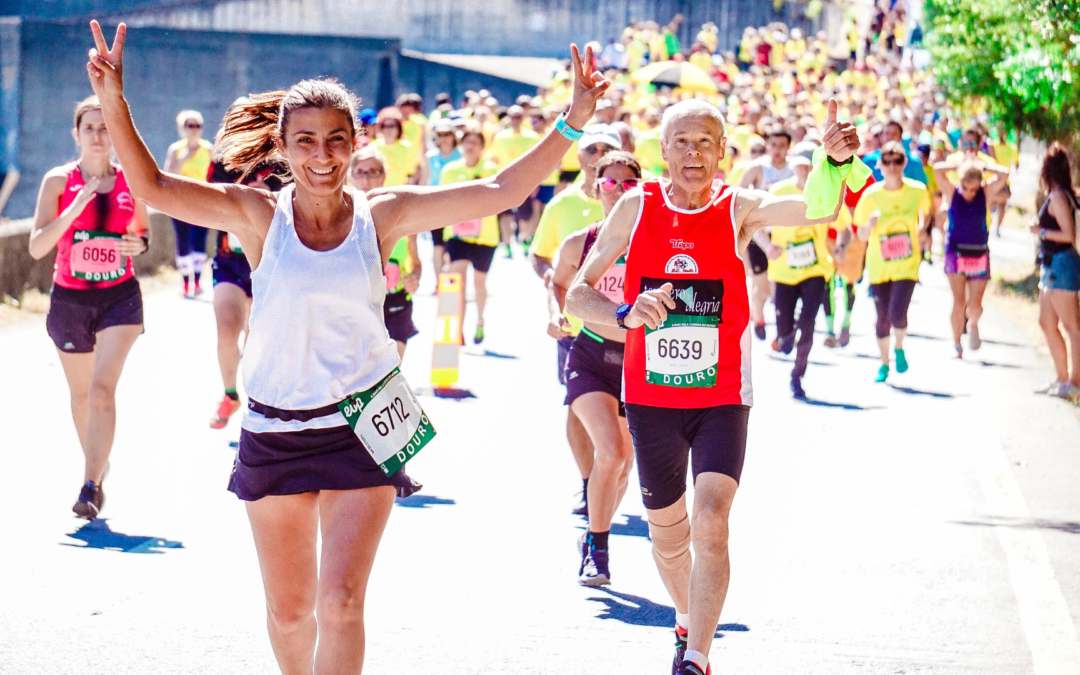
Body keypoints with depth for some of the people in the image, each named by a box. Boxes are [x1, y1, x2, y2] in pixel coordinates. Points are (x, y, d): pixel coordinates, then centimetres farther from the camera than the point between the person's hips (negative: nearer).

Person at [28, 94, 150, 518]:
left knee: (103, 388, -17)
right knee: (81, 392, 16)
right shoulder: (58, 181, -5)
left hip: (120, 296, -1)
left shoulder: (131, 181, 0)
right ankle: (96, 463, 40)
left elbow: (144, 230, 16)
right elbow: (36, 247, -13)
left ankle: (91, 486, -18)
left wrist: (140, 244, -8)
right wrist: (75, 208, -24)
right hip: (70, 299, 1)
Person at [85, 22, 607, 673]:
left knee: (340, 603, -12)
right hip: (274, 430, 1)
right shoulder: (259, 215, -5)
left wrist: (572, 122, -11)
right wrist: (115, 105, -24)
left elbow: (500, 191, -5)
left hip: (361, 429, -1)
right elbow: (155, 188, -12)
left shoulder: (382, 215, -4)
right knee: (289, 610, 13)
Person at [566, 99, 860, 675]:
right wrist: (625, 314, -21)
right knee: (667, 535, 16)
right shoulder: (635, 209, -2)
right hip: (650, 397, 2)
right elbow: (577, 293, 0)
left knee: (710, 523, -20)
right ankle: (687, 624, 44)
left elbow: (817, 210, -24)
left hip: (721, 398, -2)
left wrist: (835, 162, -45)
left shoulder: (739, 209, -6)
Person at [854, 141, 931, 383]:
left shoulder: (918, 191, -6)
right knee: (882, 318, 8)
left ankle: (899, 348, 15)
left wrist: (921, 227, 1)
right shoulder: (871, 195, -8)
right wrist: (870, 224, -24)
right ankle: (884, 363, 31)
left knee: (897, 313, -18)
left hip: (907, 264, -1)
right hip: (879, 265, 1)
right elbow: (862, 236, -4)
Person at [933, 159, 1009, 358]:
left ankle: (973, 324, 36)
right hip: (956, 253, -1)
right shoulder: (952, 193, -3)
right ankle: (957, 346, 4)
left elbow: (1004, 174, -13)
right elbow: (938, 169, -14)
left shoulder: (986, 194, -2)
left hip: (979, 254, 1)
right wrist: (960, 167, -4)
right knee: (959, 302, -9)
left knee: (975, 306, 0)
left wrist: (982, 168, -3)